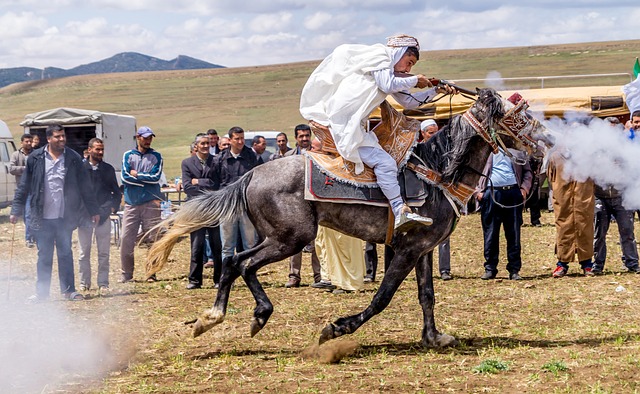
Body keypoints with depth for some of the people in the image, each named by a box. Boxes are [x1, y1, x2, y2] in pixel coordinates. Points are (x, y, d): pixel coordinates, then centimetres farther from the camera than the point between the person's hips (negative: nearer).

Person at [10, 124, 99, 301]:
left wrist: (93, 211, 8)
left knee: (65, 254, 7)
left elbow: (84, 187, 7)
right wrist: (16, 210, 0)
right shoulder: (35, 158, -1)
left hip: (65, 217, 0)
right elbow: (24, 187, 3)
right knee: (44, 255, 7)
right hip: (42, 217, 0)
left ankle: (68, 290, 16)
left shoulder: (73, 159, 1)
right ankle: (42, 291, 14)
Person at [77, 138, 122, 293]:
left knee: (104, 253, 3)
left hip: (103, 215, 1)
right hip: (84, 215, -1)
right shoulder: (80, 167, 1)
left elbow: (116, 191, 15)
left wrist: (113, 207, 2)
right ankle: (84, 282, 14)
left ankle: (103, 283, 8)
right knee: (84, 252, 5)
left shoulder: (108, 169, 9)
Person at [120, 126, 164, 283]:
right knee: (126, 239, -4)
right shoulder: (128, 155, 11)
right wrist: (146, 178, -6)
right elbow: (125, 176, -4)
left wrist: (136, 174, -2)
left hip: (150, 203, -1)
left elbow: (156, 177, -6)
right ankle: (126, 274, 4)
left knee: (154, 239, -1)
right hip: (131, 203, 1)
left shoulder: (156, 156, 8)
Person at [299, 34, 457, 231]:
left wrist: (436, 91, 20)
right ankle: (401, 211, -23)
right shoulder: (380, 56, -2)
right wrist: (416, 80, -4)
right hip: (344, 124, -11)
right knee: (385, 162, -18)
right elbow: (388, 85, -16)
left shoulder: (392, 73, 25)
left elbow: (409, 101, 28)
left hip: (353, 125, 11)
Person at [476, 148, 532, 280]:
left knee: (513, 232, 0)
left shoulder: (517, 153, 17)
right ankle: (490, 268, 6)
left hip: (512, 192, 0)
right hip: (491, 192, 0)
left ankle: (514, 270, 4)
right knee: (490, 232, 0)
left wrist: (524, 188, 0)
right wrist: (478, 190, -2)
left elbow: (527, 172, 16)